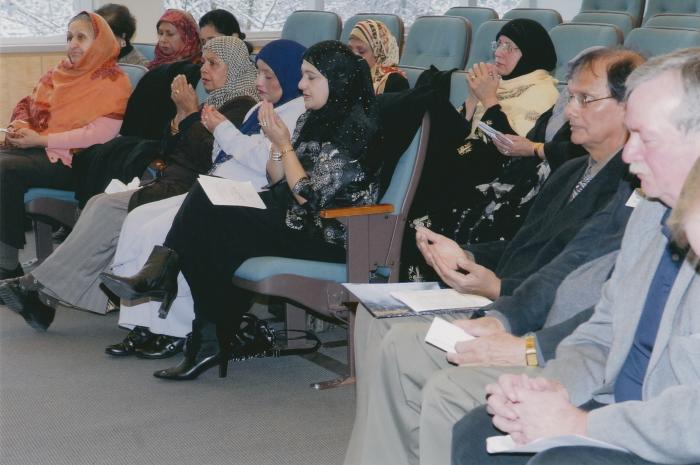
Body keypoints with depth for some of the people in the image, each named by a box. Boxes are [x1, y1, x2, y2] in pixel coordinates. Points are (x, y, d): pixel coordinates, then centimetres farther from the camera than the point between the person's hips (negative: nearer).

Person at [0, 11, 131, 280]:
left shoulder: (113, 83, -2)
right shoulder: (59, 74, 19)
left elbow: (99, 134, -14)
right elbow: (27, 107, 20)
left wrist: (40, 139, -16)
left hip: (74, 161, -7)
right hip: (36, 148, 7)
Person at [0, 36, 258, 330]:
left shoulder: (242, 107, -6)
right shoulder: (214, 103, 24)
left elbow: (207, 156, -17)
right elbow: (172, 154, 21)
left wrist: (191, 114, -7)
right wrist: (181, 115, 6)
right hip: (172, 186, 9)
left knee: (107, 209, -18)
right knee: (101, 204, -10)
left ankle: (43, 286, -10)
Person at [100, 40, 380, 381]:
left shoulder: (353, 126, -14)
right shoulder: (312, 118, 14)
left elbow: (308, 195, -19)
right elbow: (279, 181, 13)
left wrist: (284, 144, -11)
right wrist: (276, 141, -3)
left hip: (329, 234, -9)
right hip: (293, 215, 9)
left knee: (209, 225, -19)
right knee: (204, 200, -12)